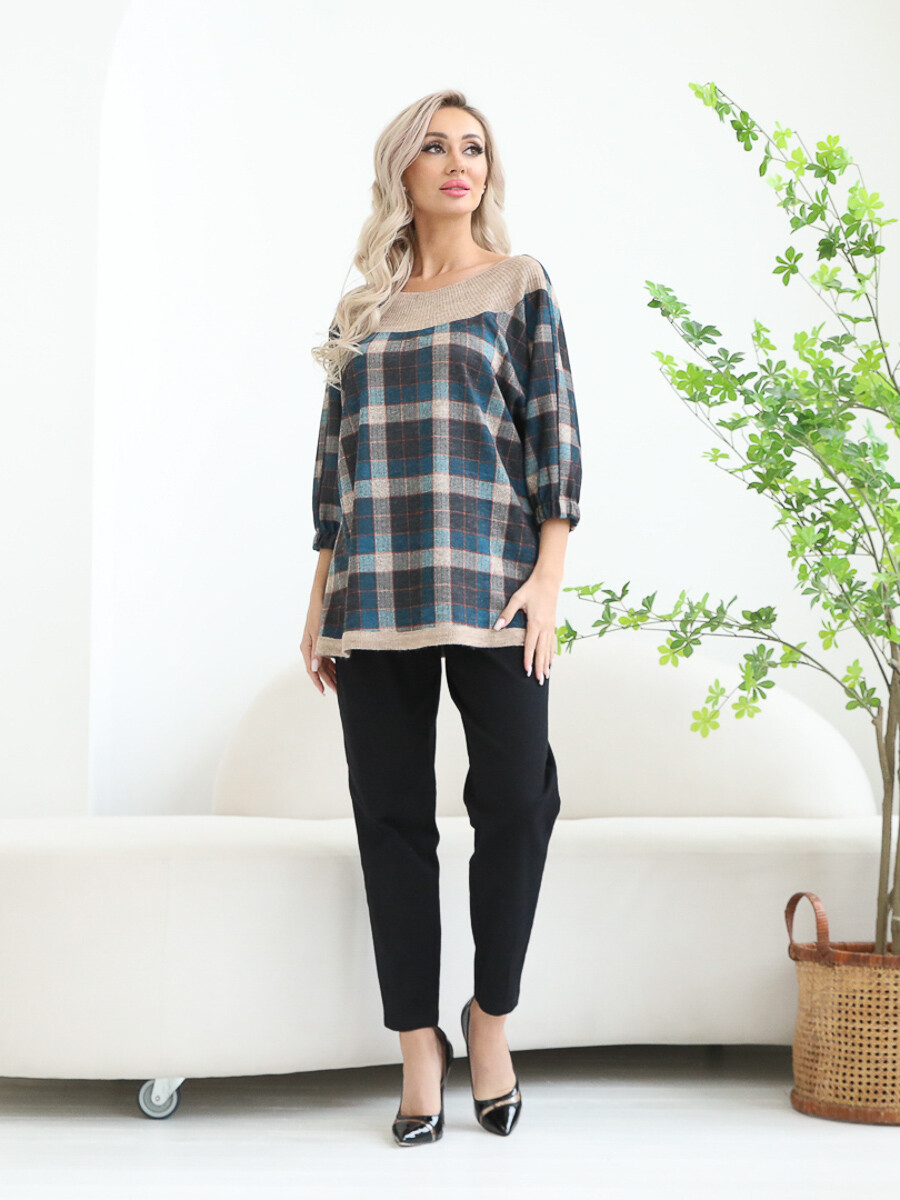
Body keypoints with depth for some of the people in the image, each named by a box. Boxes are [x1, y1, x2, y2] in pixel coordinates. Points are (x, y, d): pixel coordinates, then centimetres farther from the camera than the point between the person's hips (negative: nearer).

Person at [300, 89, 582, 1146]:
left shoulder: (519, 284, 10)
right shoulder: (360, 311, 17)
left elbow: (554, 428, 2)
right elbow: (334, 461, 16)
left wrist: (550, 573, -8)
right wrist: (321, 597, 10)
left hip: (488, 578, -2)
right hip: (374, 594, 3)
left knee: (516, 797, -9)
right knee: (391, 814, 1)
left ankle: (490, 1018, 12)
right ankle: (419, 1051, 8)